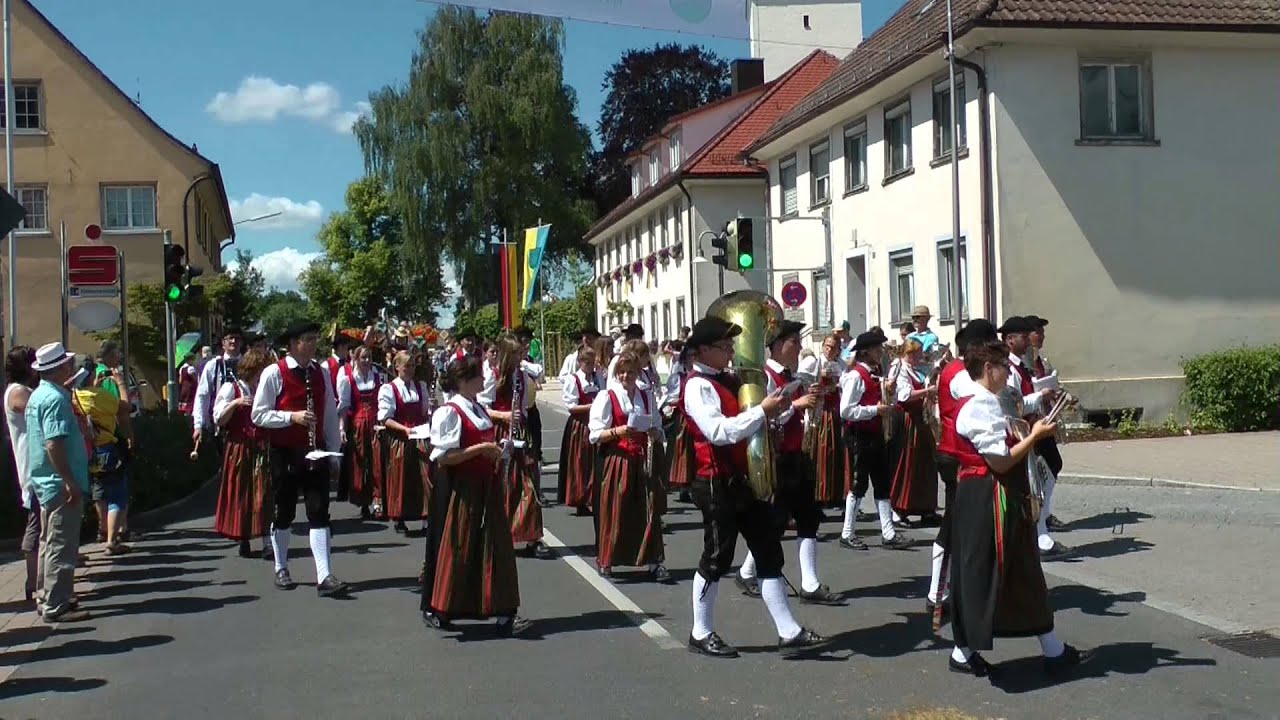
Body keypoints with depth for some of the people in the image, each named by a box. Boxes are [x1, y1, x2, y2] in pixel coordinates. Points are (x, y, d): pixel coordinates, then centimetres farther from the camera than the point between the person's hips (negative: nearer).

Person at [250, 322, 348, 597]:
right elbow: (258, 415, -10)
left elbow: (331, 415, 9)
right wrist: (292, 416, -21)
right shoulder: (274, 373, -8)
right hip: (284, 453, -3)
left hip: (316, 452, 3)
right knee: (284, 514, 11)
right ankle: (281, 569, 28)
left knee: (319, 513, -4)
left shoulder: (321, 373, 5)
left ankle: (324, 577, -8)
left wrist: (334, 453, 7)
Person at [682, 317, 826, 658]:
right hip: (718, 484, -9)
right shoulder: (697, 386, -14)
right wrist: (762, 410, -25)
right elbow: (720, 432, -27)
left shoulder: (729, 381, 13)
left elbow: (744, 422, 19)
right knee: (717, 558, 2)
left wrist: (773, 411, 0)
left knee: (769, 553, 6)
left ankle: (789, 632, 9)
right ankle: (701, 633, 17)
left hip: (745, 479, 9)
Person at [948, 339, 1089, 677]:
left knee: (1025, 575, 13)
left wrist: (1033, 433, 10)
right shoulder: (979, 409, -19)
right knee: (981, 573, 1)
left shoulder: (990, 404, 14)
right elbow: (1000, 461, -22)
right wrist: (1035, 435, -13)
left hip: (1003, 500, 11)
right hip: (984, 500, -11)